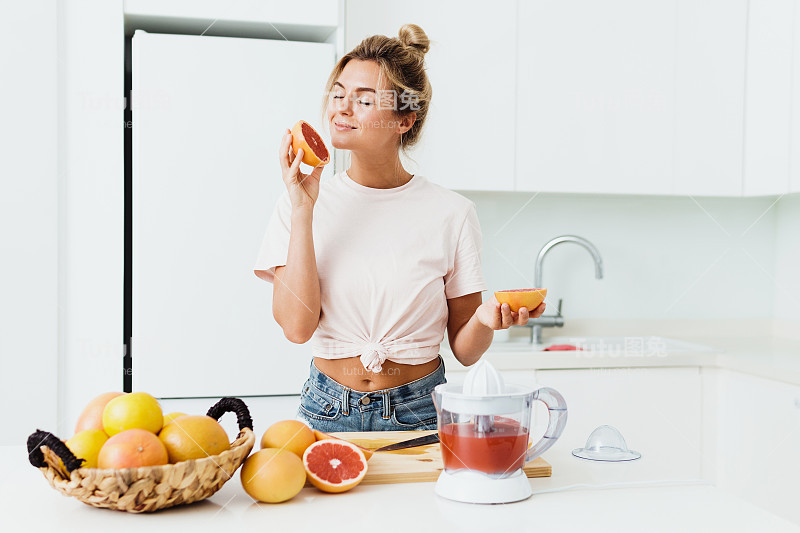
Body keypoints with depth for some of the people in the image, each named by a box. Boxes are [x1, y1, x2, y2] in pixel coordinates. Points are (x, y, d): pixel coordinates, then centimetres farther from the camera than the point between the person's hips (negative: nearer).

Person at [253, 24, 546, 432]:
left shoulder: (451, 213, -4)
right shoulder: (299, 204, 0)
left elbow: (464, 350, 1)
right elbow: (297, 325, -12)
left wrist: (485, 320, -19)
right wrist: (303, 211, -13)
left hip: (419, 413, 0)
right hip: (328, 412, 1)